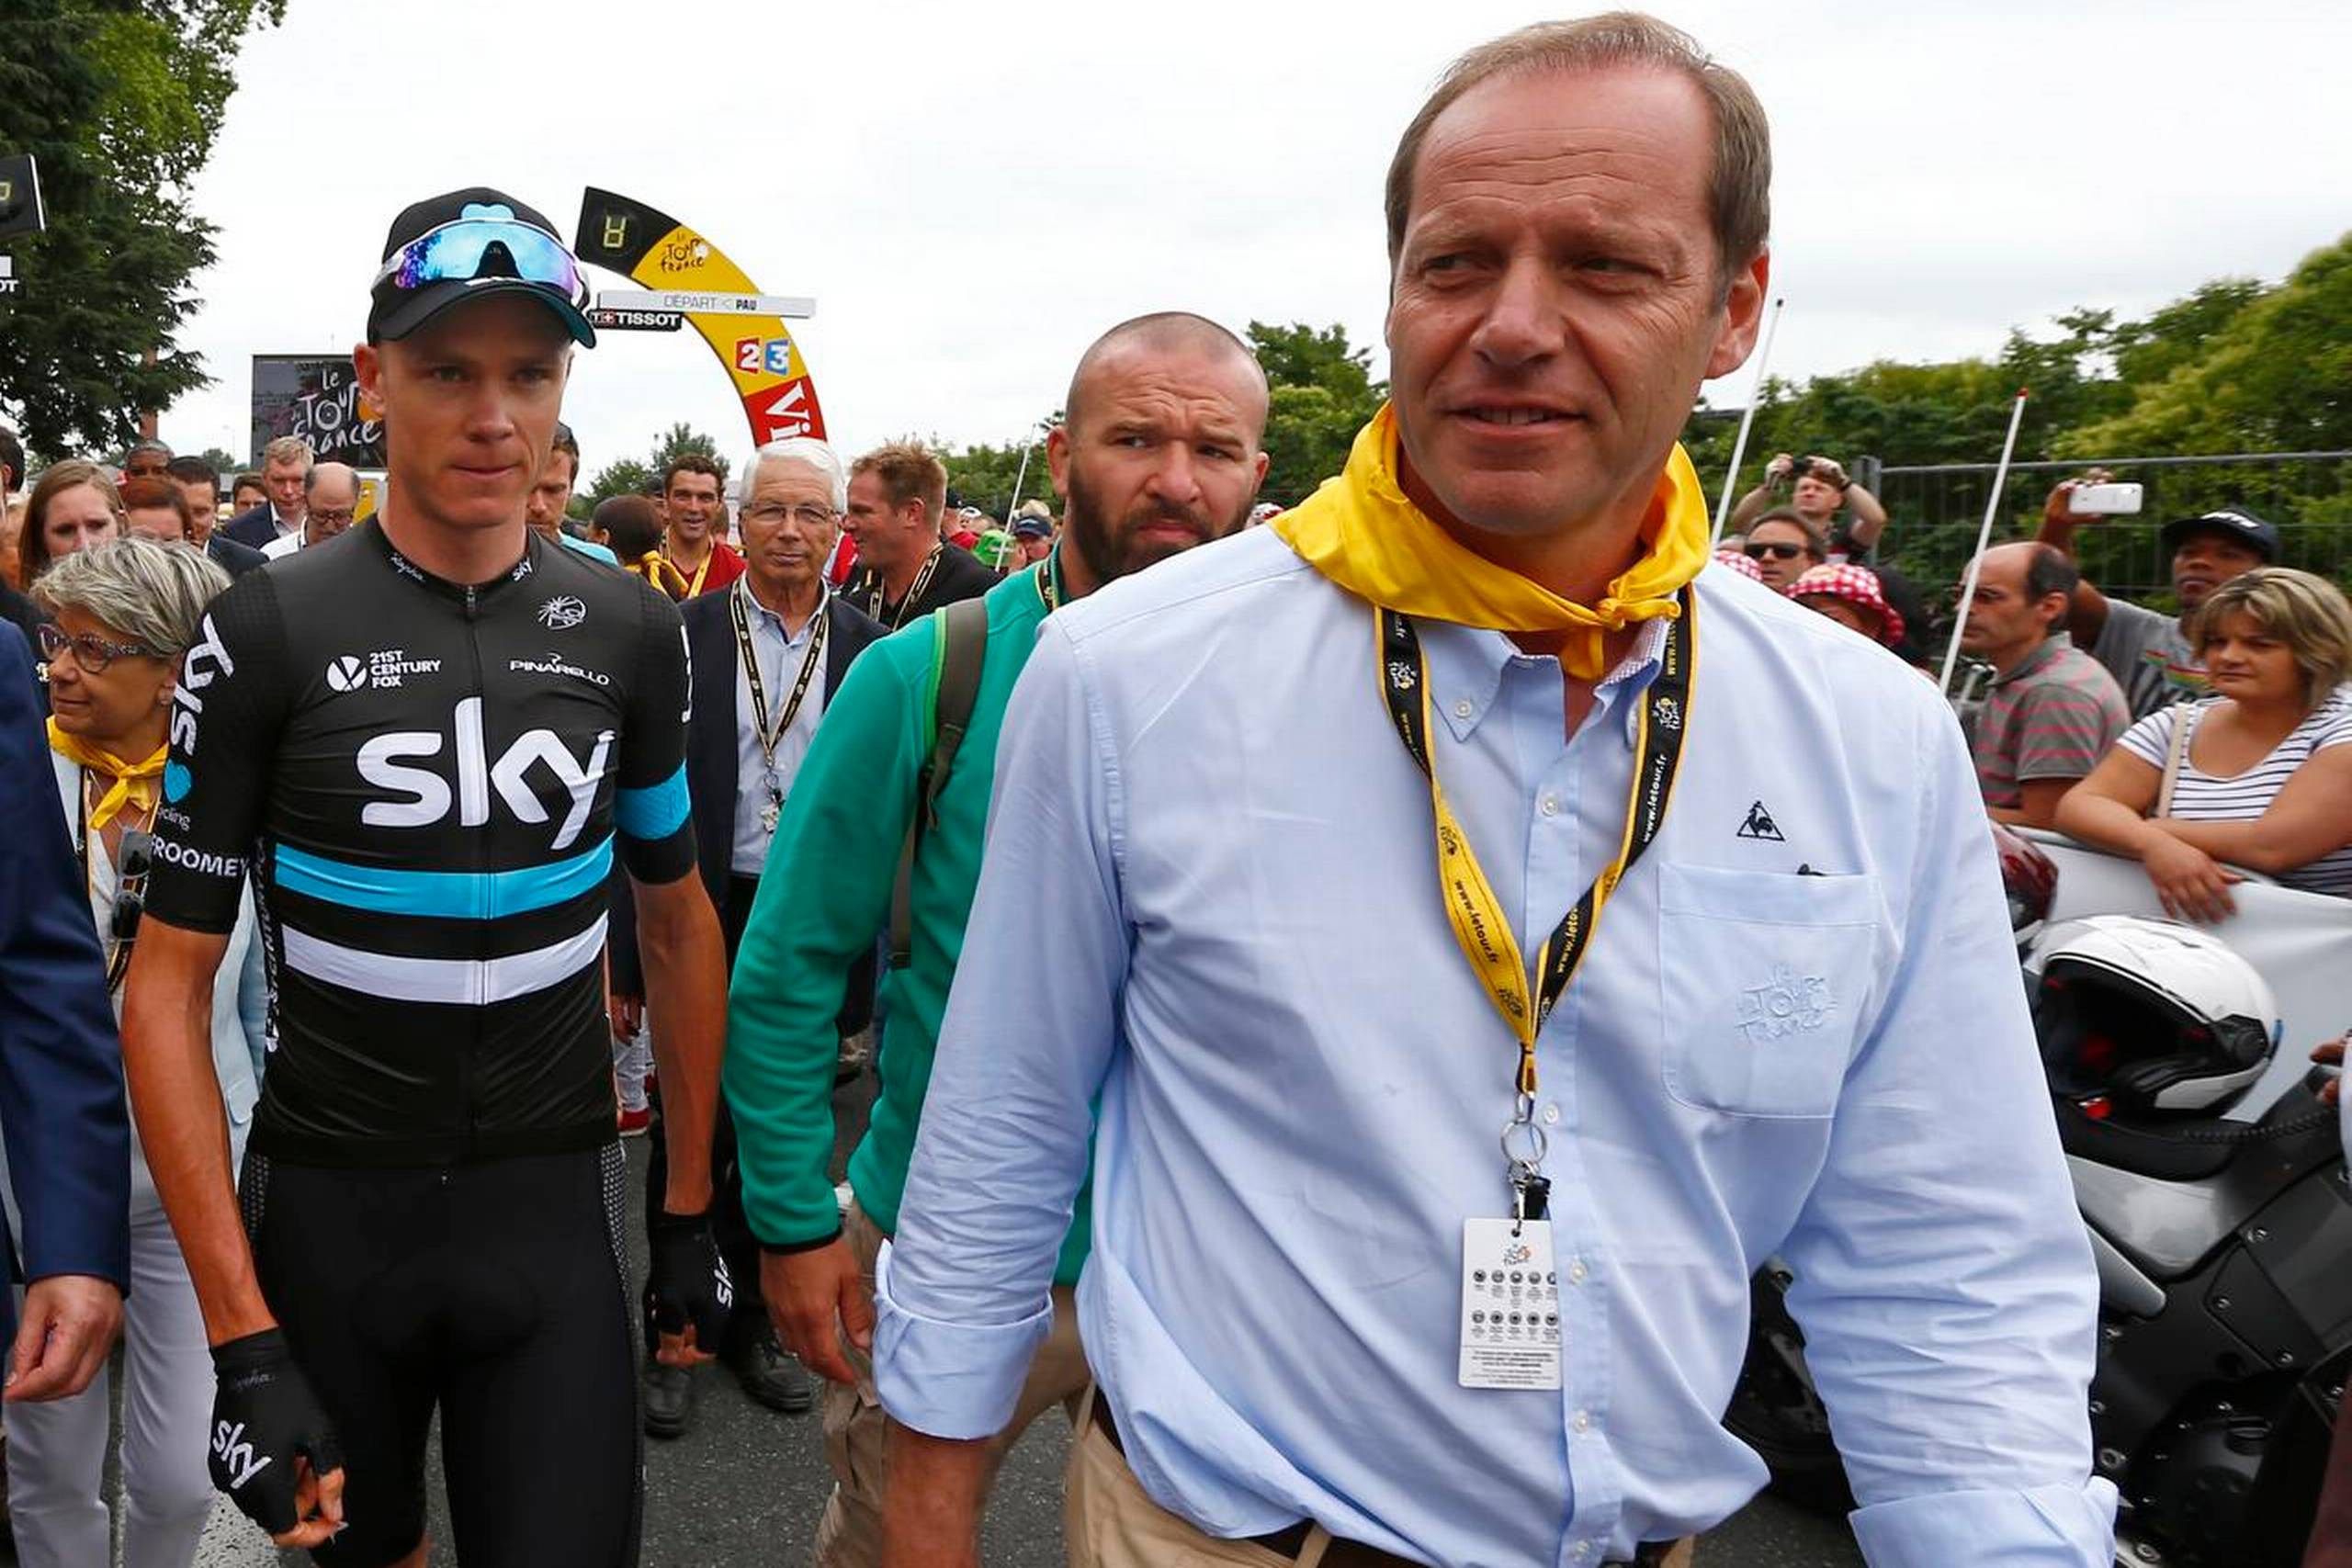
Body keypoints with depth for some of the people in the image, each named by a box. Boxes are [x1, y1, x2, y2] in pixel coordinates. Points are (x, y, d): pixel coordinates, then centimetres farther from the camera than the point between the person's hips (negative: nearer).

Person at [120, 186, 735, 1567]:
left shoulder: (633, 634, -3)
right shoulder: (271, 635, -10)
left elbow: (677, 920, 7)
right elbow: (169, 985, -8)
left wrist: (692, 1211, 7)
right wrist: (242, 1338, -13)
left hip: (554, 1207, 1)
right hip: (325, 1205, 0)